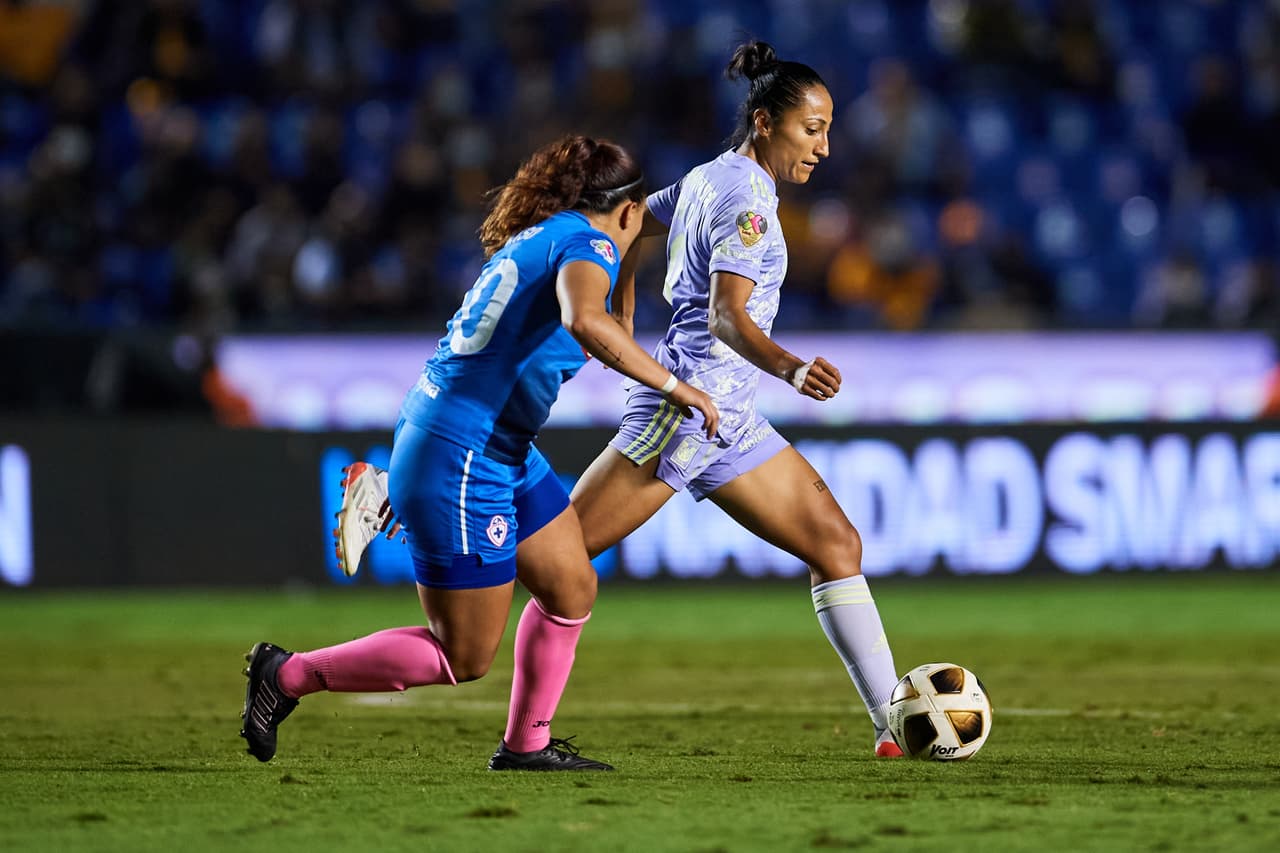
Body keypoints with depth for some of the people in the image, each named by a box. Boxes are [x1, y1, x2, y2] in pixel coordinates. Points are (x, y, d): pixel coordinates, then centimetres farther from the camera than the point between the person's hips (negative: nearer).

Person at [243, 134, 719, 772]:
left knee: (572, 589, 15)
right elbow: (584, 319, -33)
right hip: (461, 463, -10)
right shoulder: (589, 243, -13)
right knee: (463, 659, -3)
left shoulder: (532, 238, 17)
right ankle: (288, 675, 4)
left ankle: (525, 744, 25)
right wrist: (674, 387, -28)